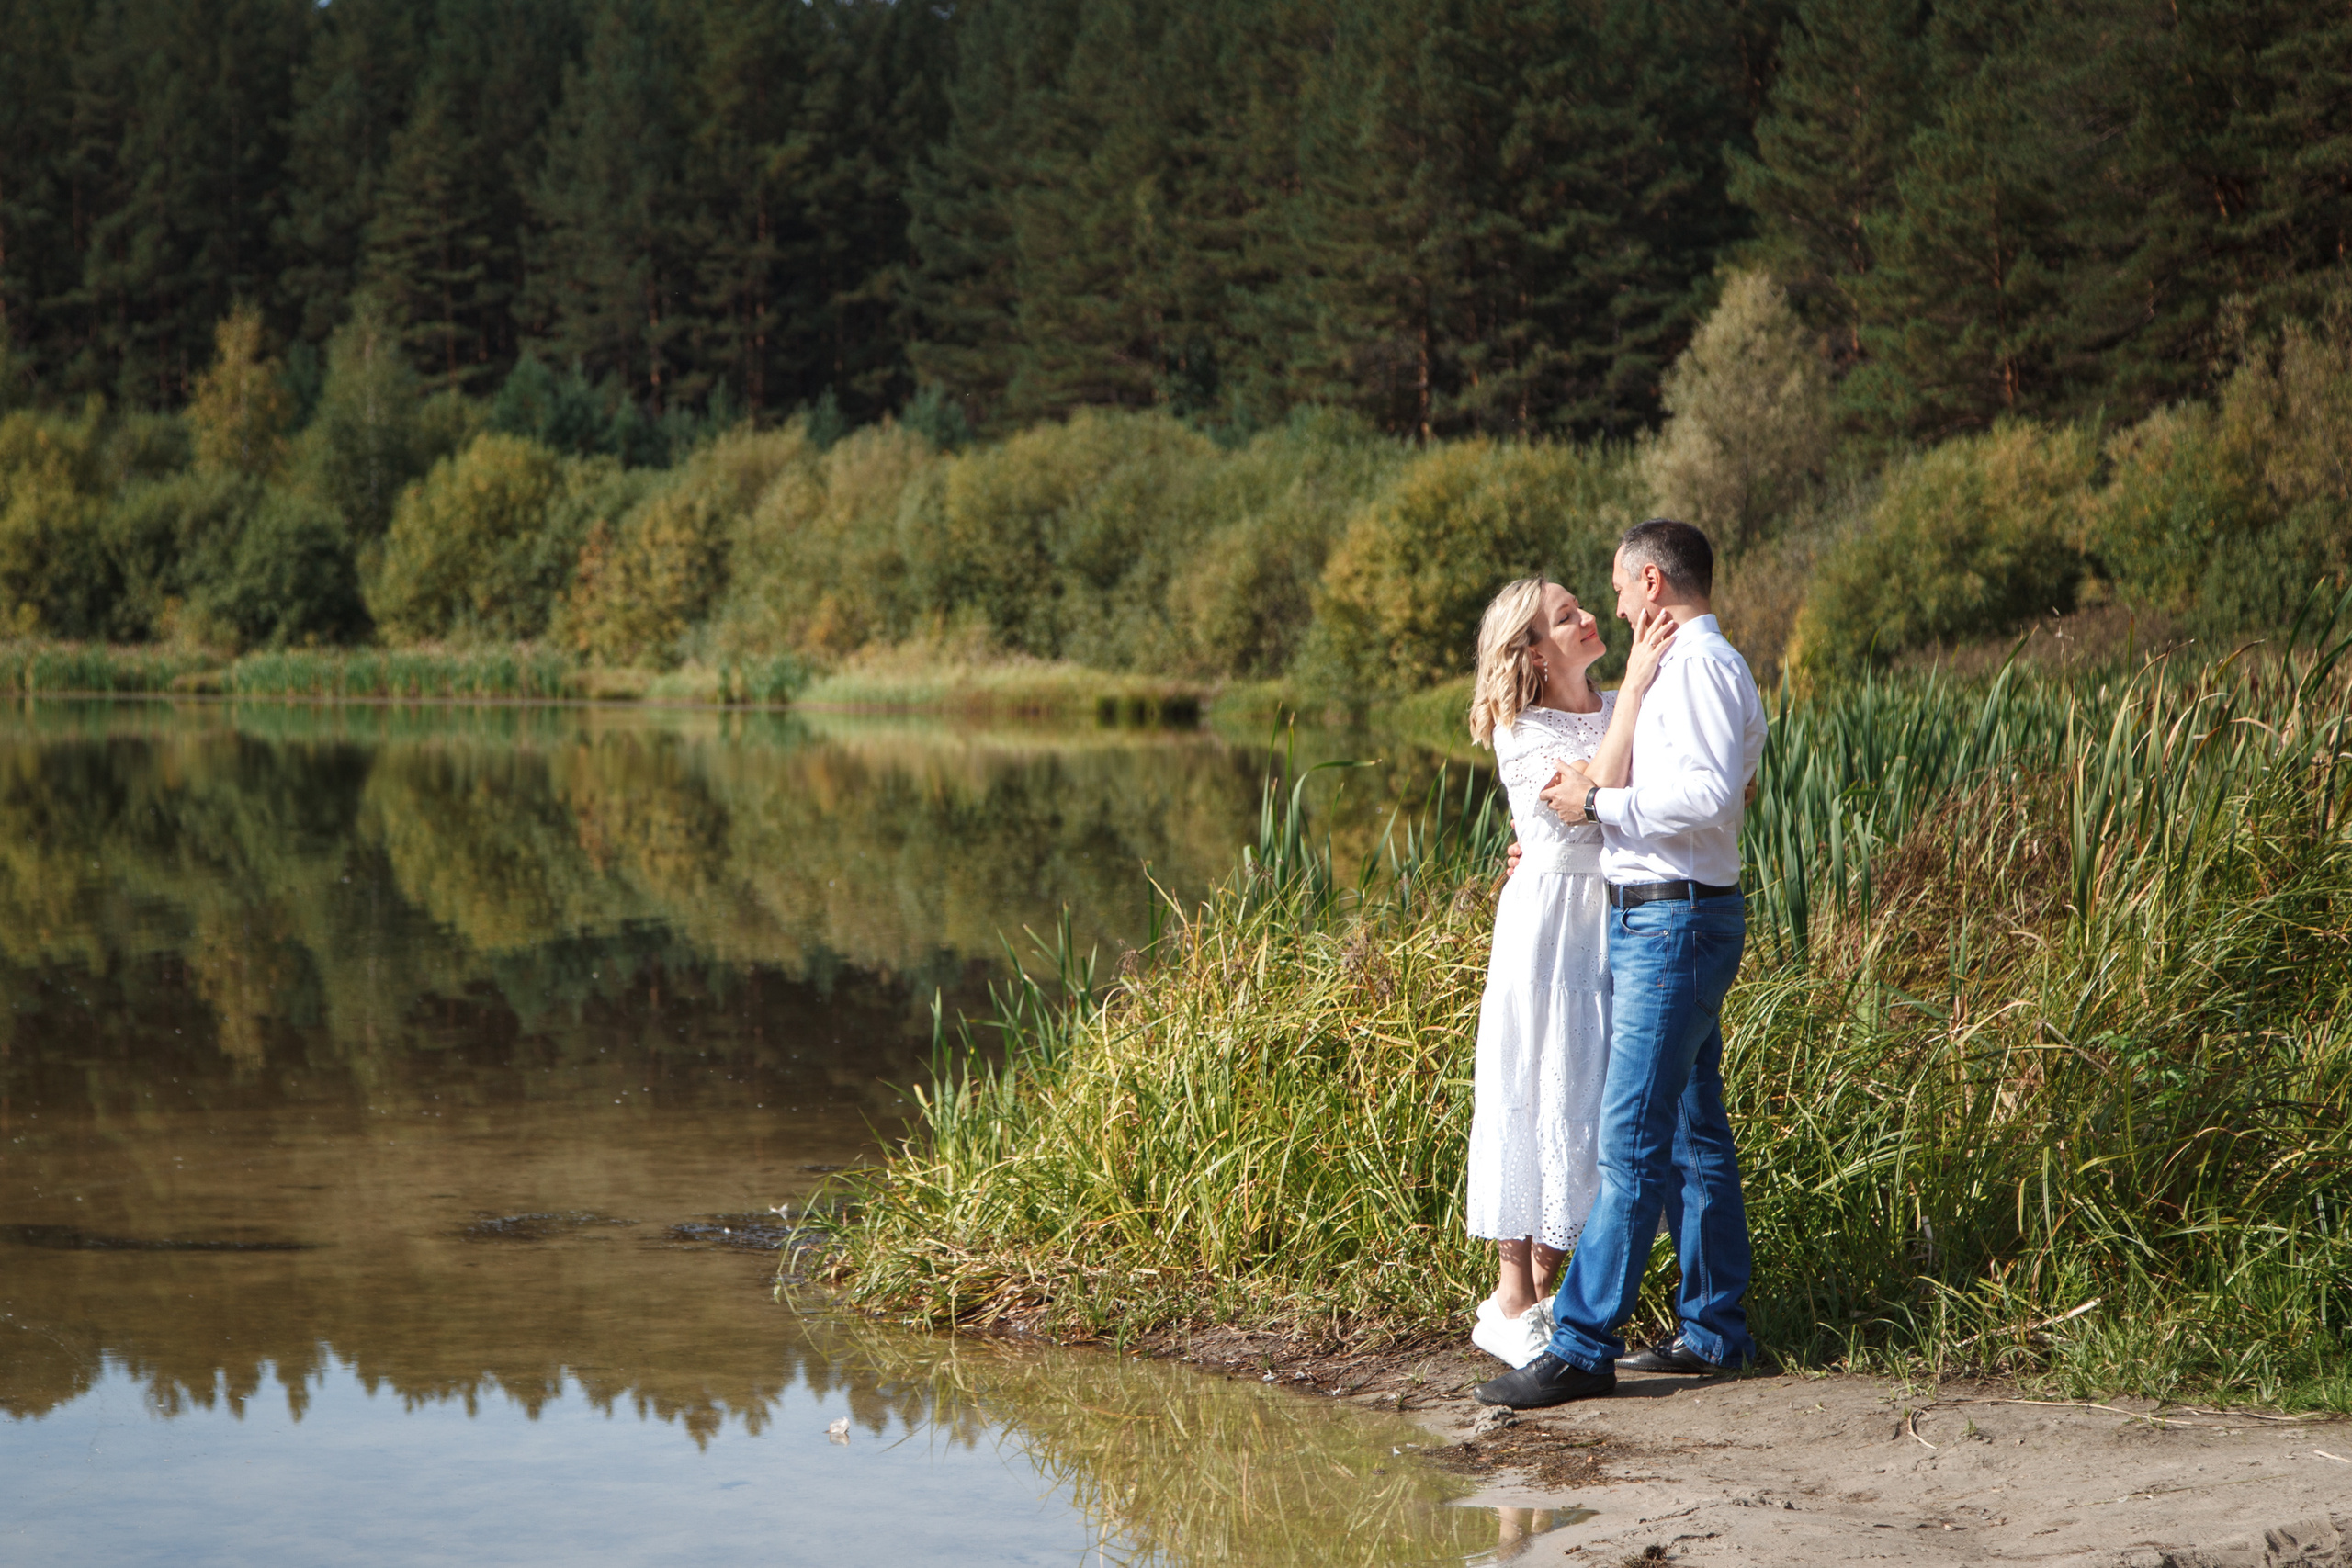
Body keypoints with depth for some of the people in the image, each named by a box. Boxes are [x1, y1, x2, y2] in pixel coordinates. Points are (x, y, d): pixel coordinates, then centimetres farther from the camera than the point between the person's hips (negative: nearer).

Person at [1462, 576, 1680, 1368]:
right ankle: (1511, 1302, 4)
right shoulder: (1521, 734, -7)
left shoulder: (1627, 706, 9)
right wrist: (1634, 686, -21)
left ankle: (1538, 1288, 15)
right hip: (1548, 923, -5)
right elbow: (1598, 791, -22)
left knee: (1593, 1102, 6)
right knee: (1534, 1101, -2)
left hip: (1620, 925, 5)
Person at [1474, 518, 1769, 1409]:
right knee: (1694, 1133, 12)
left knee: (1632, 1138, -11)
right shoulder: (1689, 667, 20)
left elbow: (1710, 796, -24)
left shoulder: (1701, 665, -12)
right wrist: (1575, 834, 26)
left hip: (1674, 923, -11)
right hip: (1655, 920, 11)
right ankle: (1715, 1331, 18)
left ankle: (1582, 1347, -13)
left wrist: (1599, 802, -16)